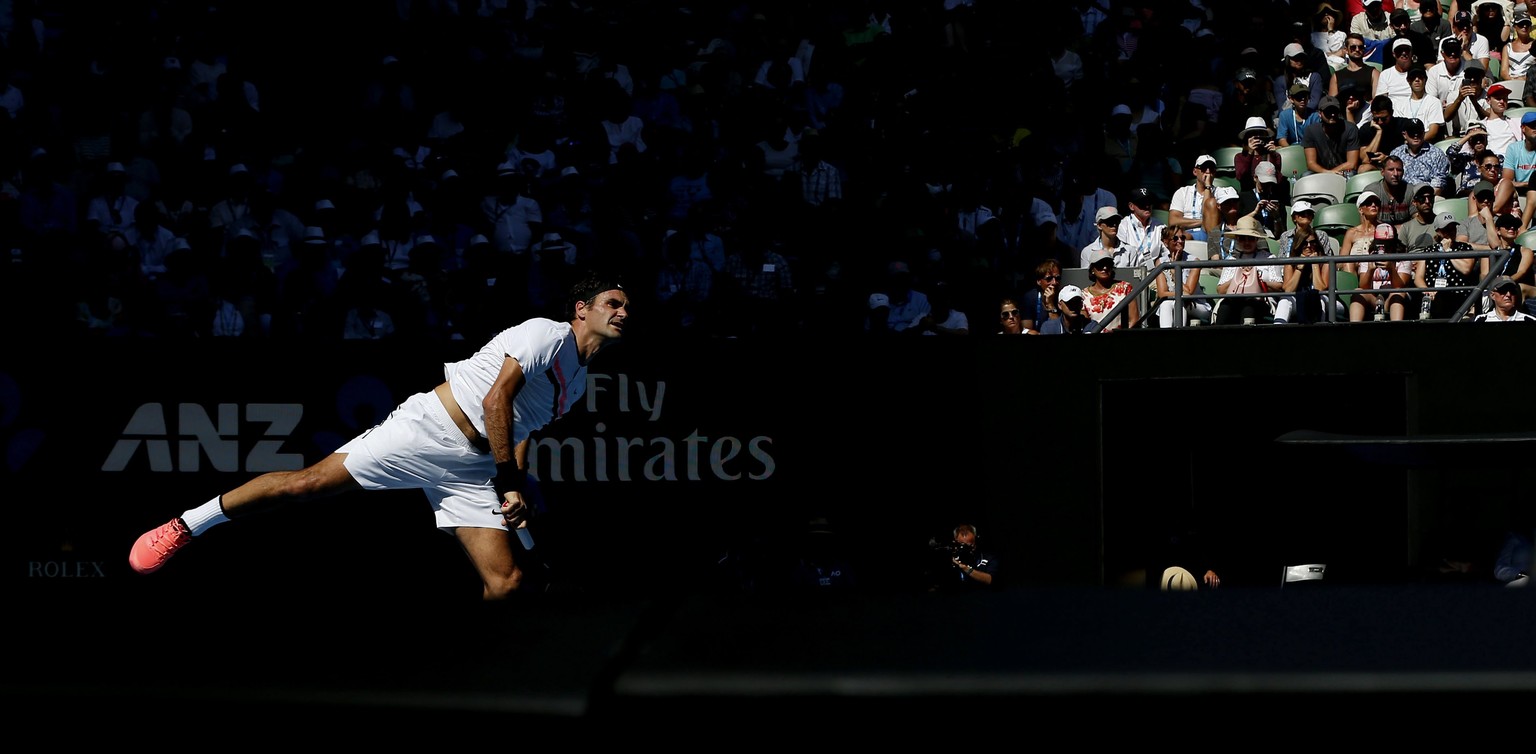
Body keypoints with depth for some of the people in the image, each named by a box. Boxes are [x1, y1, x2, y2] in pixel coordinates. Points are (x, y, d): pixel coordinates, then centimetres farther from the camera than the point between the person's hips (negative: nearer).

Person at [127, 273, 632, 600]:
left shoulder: (578, 384, 20)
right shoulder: (546, 334, -7)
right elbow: (496, 400, -15)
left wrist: (516, 494, 12)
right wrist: (508, 480, -10)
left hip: (473, 469, 8)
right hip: (429, 426, -8)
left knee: (506, 582, -9)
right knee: (308, 483, -13)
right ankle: (187, 526, 0)